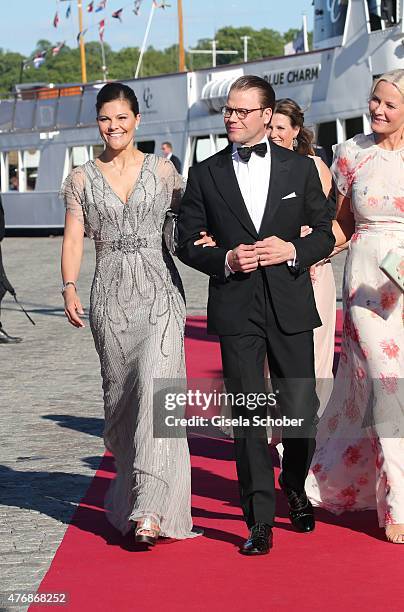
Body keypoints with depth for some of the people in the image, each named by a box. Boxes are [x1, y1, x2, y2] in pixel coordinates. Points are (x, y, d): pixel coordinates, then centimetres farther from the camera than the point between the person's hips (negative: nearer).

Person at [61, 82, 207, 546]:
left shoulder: (162, 171, 6)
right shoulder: (82, 179, 8)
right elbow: (73, 239, 3)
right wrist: (69, 289, -12)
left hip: (158, 287, -2)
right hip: (111, 293, 2)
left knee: (155, 383, -17)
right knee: (119, 393, 7)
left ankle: (150, 509, -22)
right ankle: (131, 491, 23)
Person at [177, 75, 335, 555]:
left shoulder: (300, 168, 7)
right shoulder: (205, 174, 5)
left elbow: (324, 232, 9)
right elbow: (187, 242, 7)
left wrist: (293, 251, -10)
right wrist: (226, 260, -10)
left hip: (291, 304, 1)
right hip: (235, 309, -1)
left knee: (302, 409, 3)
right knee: (248, 414, -3)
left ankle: (295, 489, 32)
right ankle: (260, 520, 1)